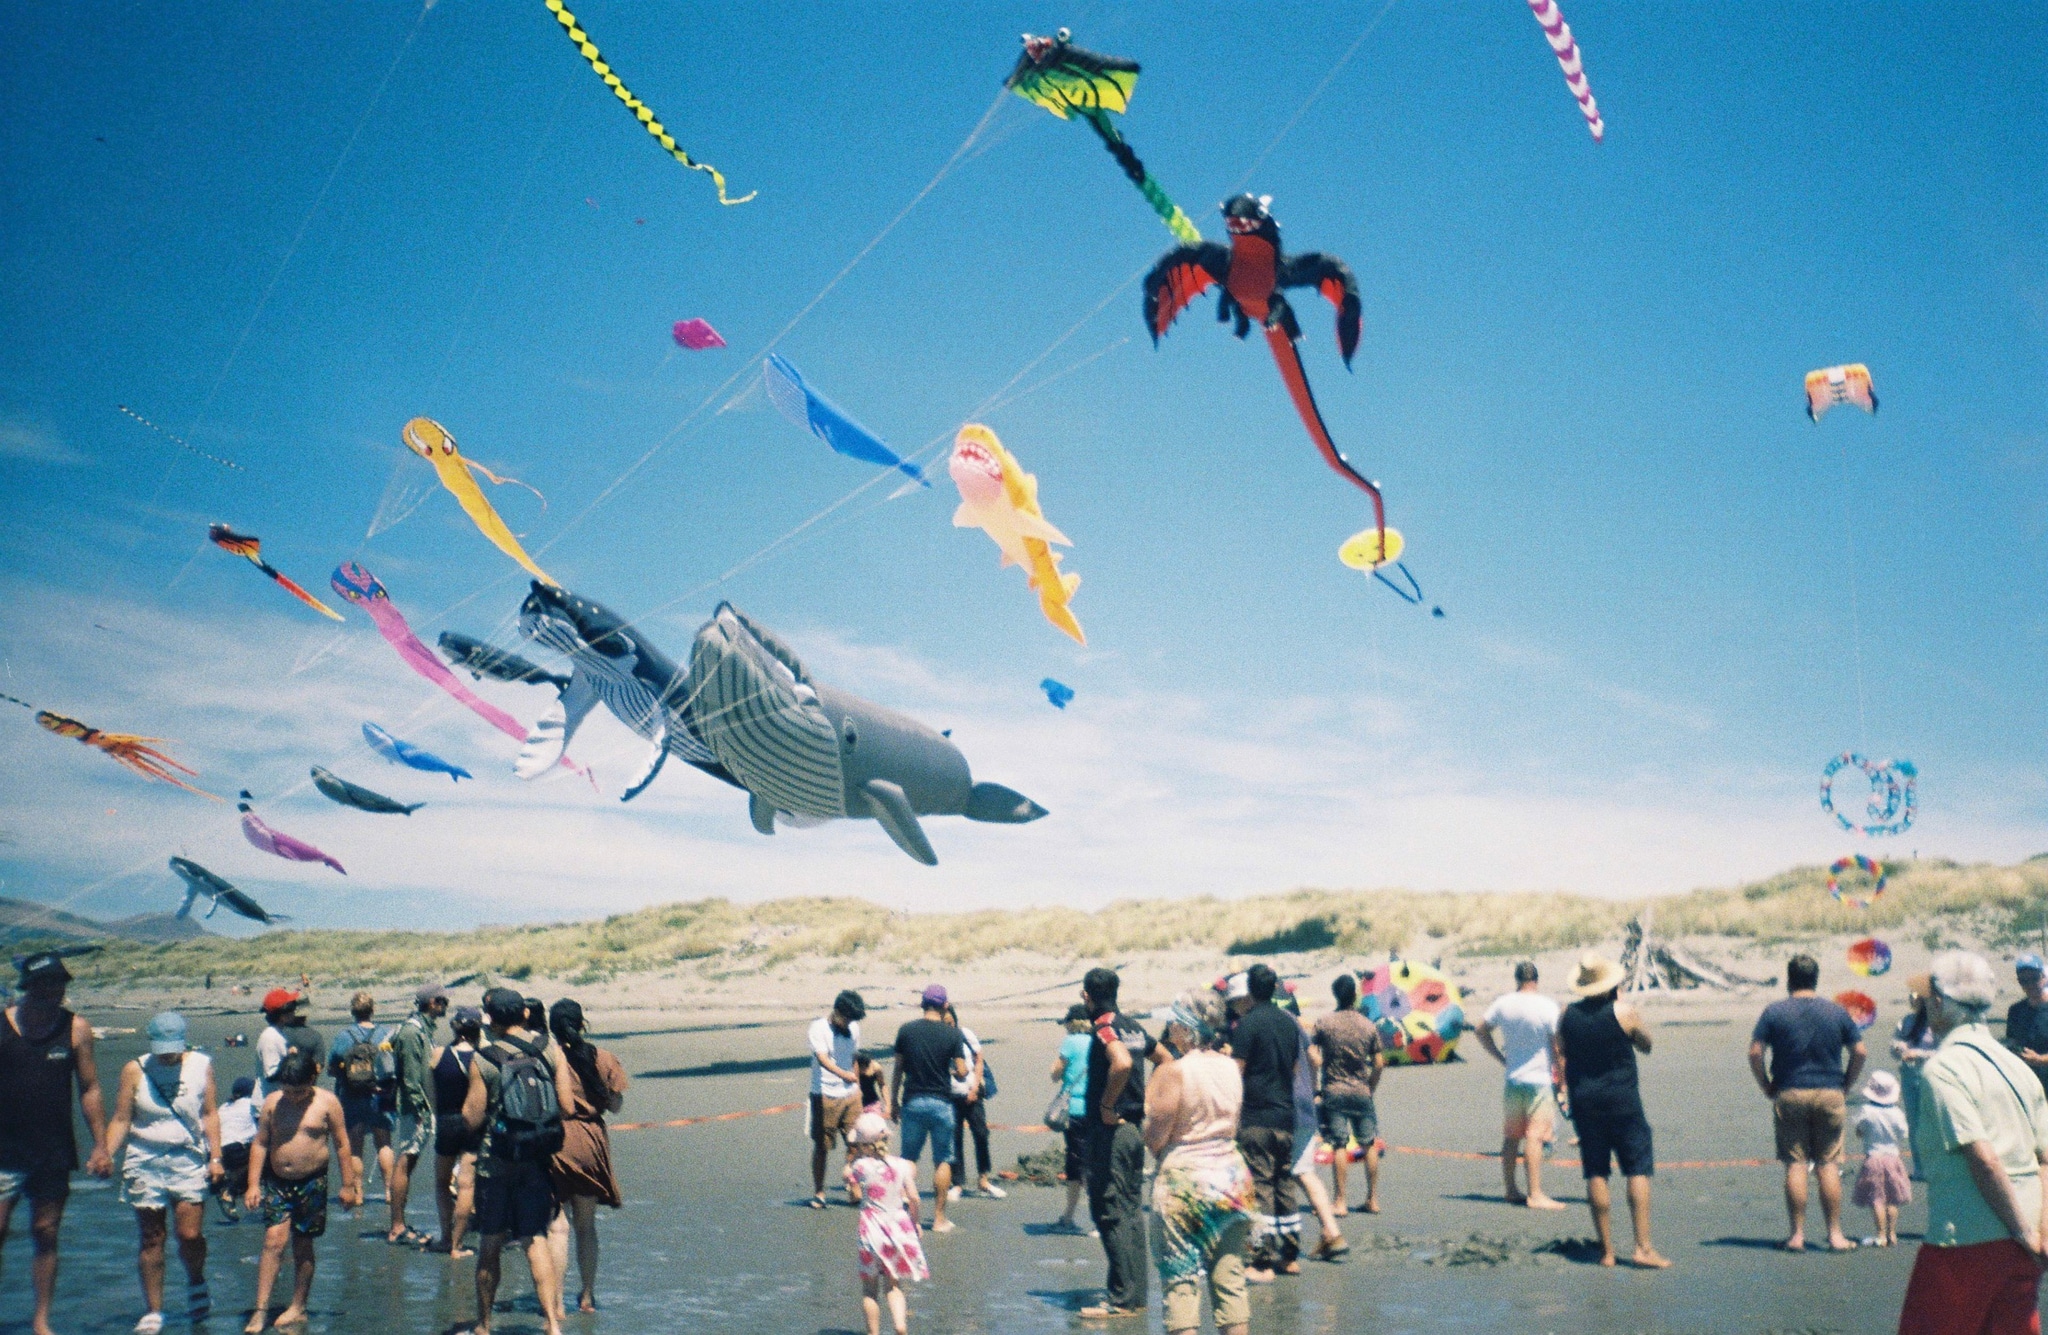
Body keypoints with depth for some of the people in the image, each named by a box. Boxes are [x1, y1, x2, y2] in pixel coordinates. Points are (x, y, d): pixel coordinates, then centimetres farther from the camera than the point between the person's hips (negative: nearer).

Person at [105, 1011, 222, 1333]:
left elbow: (210, 1114, 6)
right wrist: (105, 1155, -13)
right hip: (145, 1162, 0)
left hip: (188, 1162, 0)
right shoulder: (135, 1071, 0)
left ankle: (196, 1283, 24)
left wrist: (215, 1157, 1)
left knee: (190, 1235, -6)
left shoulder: (200, 1066, 3)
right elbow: (121, 1120, 1)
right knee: (151, 1239, 2)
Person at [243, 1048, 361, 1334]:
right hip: (276, 1182, 1)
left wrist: (348, 1185, 0)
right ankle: (261, 1310, -8)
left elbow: (342, 1145, 0)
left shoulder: (327, 1103, -5)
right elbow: (260, 1143, 4)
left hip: (312, 1182, -1)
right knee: (274, 1241, -9)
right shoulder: (272, 1102, -1)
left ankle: (298, 1308, 16)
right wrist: (253, 1184, -2)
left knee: (303, 1246, 6)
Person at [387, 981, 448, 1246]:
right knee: (403, 1163, -6)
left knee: (407, 1164, 13)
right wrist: (419, 1107, -21)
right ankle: (397, 1229, -3)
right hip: (412, 1108, -10)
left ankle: (399, 1225, 19)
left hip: (421, 1108, 10)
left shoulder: (424, 1029, 17)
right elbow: (411, 1074, -20)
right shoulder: (411, 1030, -15)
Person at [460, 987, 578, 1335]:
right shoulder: (551, 1052, -1)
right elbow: (568, 1106, -2)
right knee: (536, 1240, 5)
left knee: (491, 1244, 12)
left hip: (496, 1162, -2)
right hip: (539, 1161, 2)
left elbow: (472, 1119, -7)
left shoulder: (483, 1061, -8)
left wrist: (469, 1099, 13)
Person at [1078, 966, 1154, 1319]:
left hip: (1110, 1130, -9)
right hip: (1134, 1127, 9)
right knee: (1130, 1211, 14)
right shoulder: (1134, 1027, 12)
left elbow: (1122, 1063, -34)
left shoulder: (1104, 1028, -14)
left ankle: (1123, 1298, -3)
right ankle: (1135, 1293, 19)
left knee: (1109, 1212, -4)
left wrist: (1107, 1105, -21)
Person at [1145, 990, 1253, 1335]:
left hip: (1184, 1179, -6)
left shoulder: (1173, 1072, -14)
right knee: (1230, 1277, 10)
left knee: (1180, 1280, 1)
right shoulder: (1231, 1068, 4)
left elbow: (1154, 1138, -14)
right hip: (1231, 1175, 6)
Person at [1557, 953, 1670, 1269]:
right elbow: (1646, 1046, 7)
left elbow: (1560, 1058, 8)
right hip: (1623, 1102, -3)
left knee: (1596, 1174, 7)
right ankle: (1643, 1246, -5)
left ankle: (1606, 1250, 8)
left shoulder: (1567, 1015, 1)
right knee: (1638, 1169, 2)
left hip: (1583, 1102, 3)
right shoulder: (1624, 1012, -9)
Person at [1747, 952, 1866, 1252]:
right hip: (1830, 1095, 1)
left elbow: (1754, 1053, -7)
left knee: (1795, 1165, 3)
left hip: (1789, 1095, -1)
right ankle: (1835, 1234, 6)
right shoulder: (1836, 1012, 5)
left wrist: (1768, 1087, 3)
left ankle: (1797, 1234, 4)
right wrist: (1845, 1085, 10)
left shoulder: (1774, 1011, 0)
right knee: (1828, 1165, 6)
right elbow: (1860, 1053, 3)